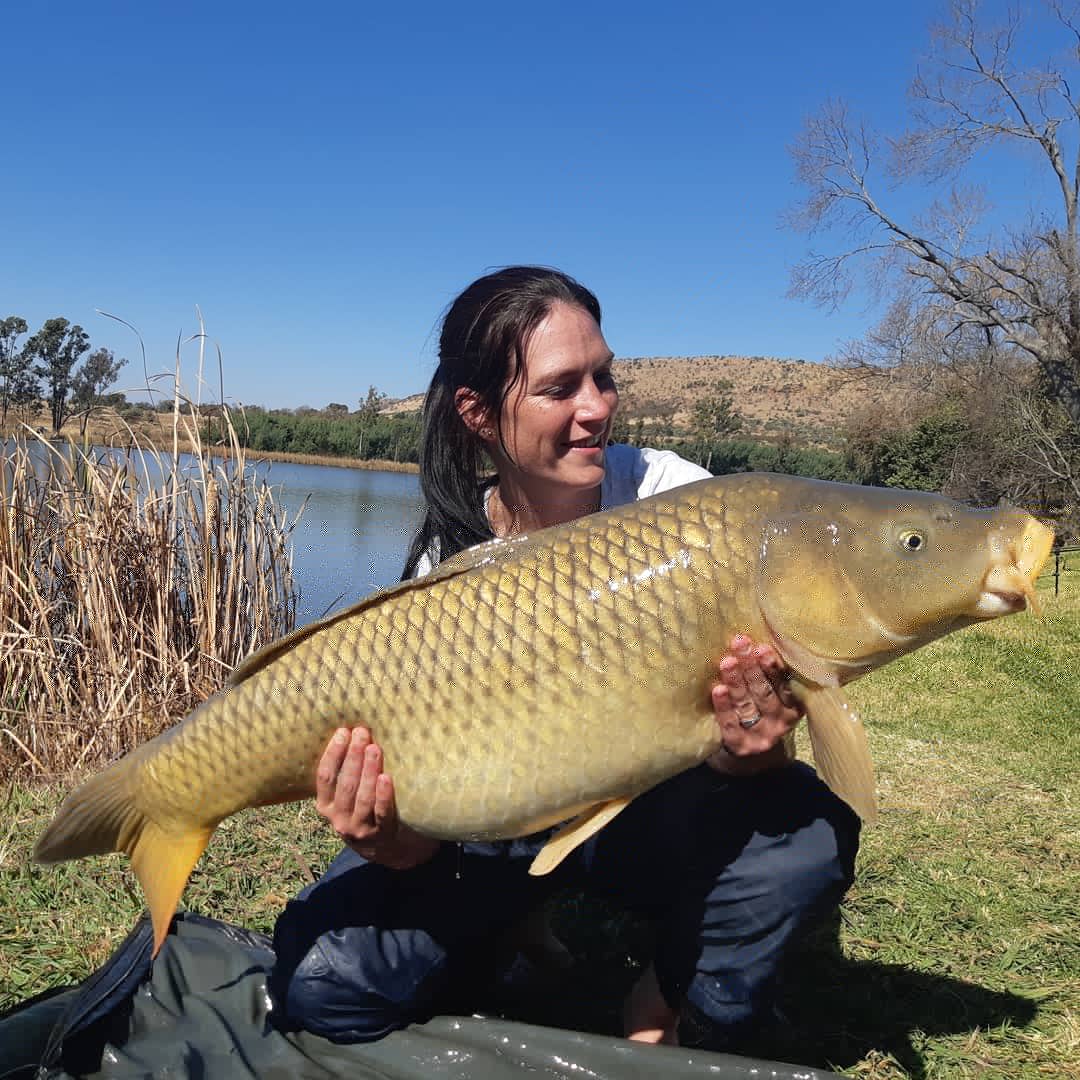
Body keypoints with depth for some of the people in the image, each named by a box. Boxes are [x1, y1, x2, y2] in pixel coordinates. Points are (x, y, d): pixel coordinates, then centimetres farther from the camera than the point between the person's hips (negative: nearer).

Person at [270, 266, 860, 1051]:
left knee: (808, 834, -31)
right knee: (321, 977, -20)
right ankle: (491, 960, 15)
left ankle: (673, 1024, 1)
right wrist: (391, 841, -39)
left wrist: (753, 750, -39)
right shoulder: (450, 562, -16)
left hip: (654, 811, 1)